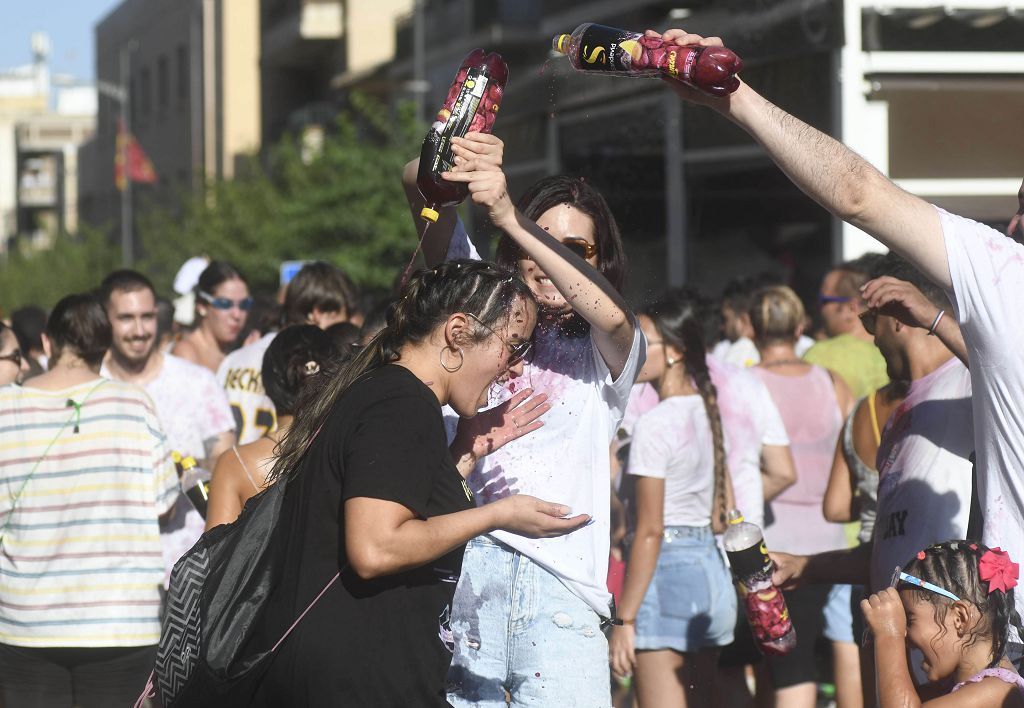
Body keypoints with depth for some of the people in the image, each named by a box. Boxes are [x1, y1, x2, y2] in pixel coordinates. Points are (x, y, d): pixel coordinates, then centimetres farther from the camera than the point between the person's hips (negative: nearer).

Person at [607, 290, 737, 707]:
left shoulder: (654, 425, -14)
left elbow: (649, 530, -16)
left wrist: (624, 619, -14)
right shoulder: (708, 412, 10)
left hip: (667, 567, -9)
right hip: (710, 565, 9)